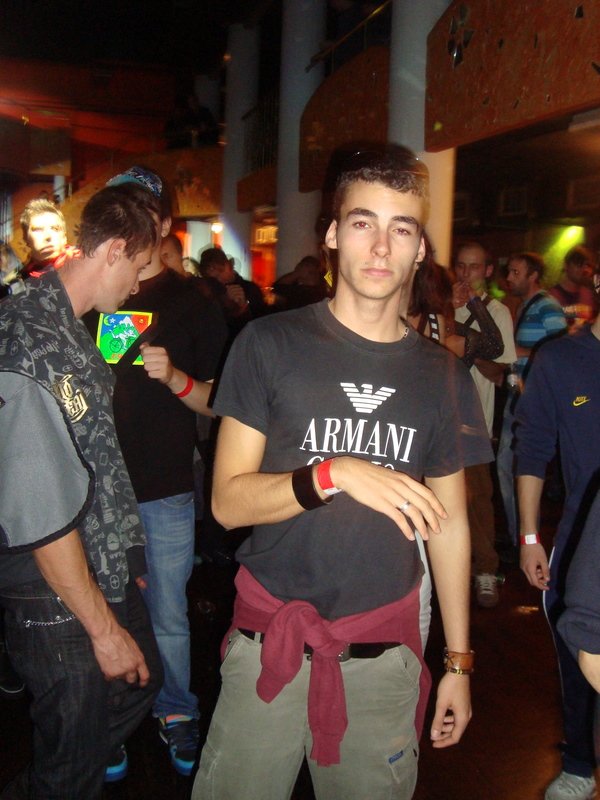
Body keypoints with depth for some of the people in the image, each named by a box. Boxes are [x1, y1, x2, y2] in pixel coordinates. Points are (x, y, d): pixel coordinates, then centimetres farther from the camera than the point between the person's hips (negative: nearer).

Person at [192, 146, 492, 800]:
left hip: (384, 659, 2)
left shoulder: (443, 377, 3)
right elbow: (228, 501, -8)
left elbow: (448, 522, 9)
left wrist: (458, 660, 10)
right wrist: (335, 475, -23)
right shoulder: (271, 344, -6)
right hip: (269, 645, -2)